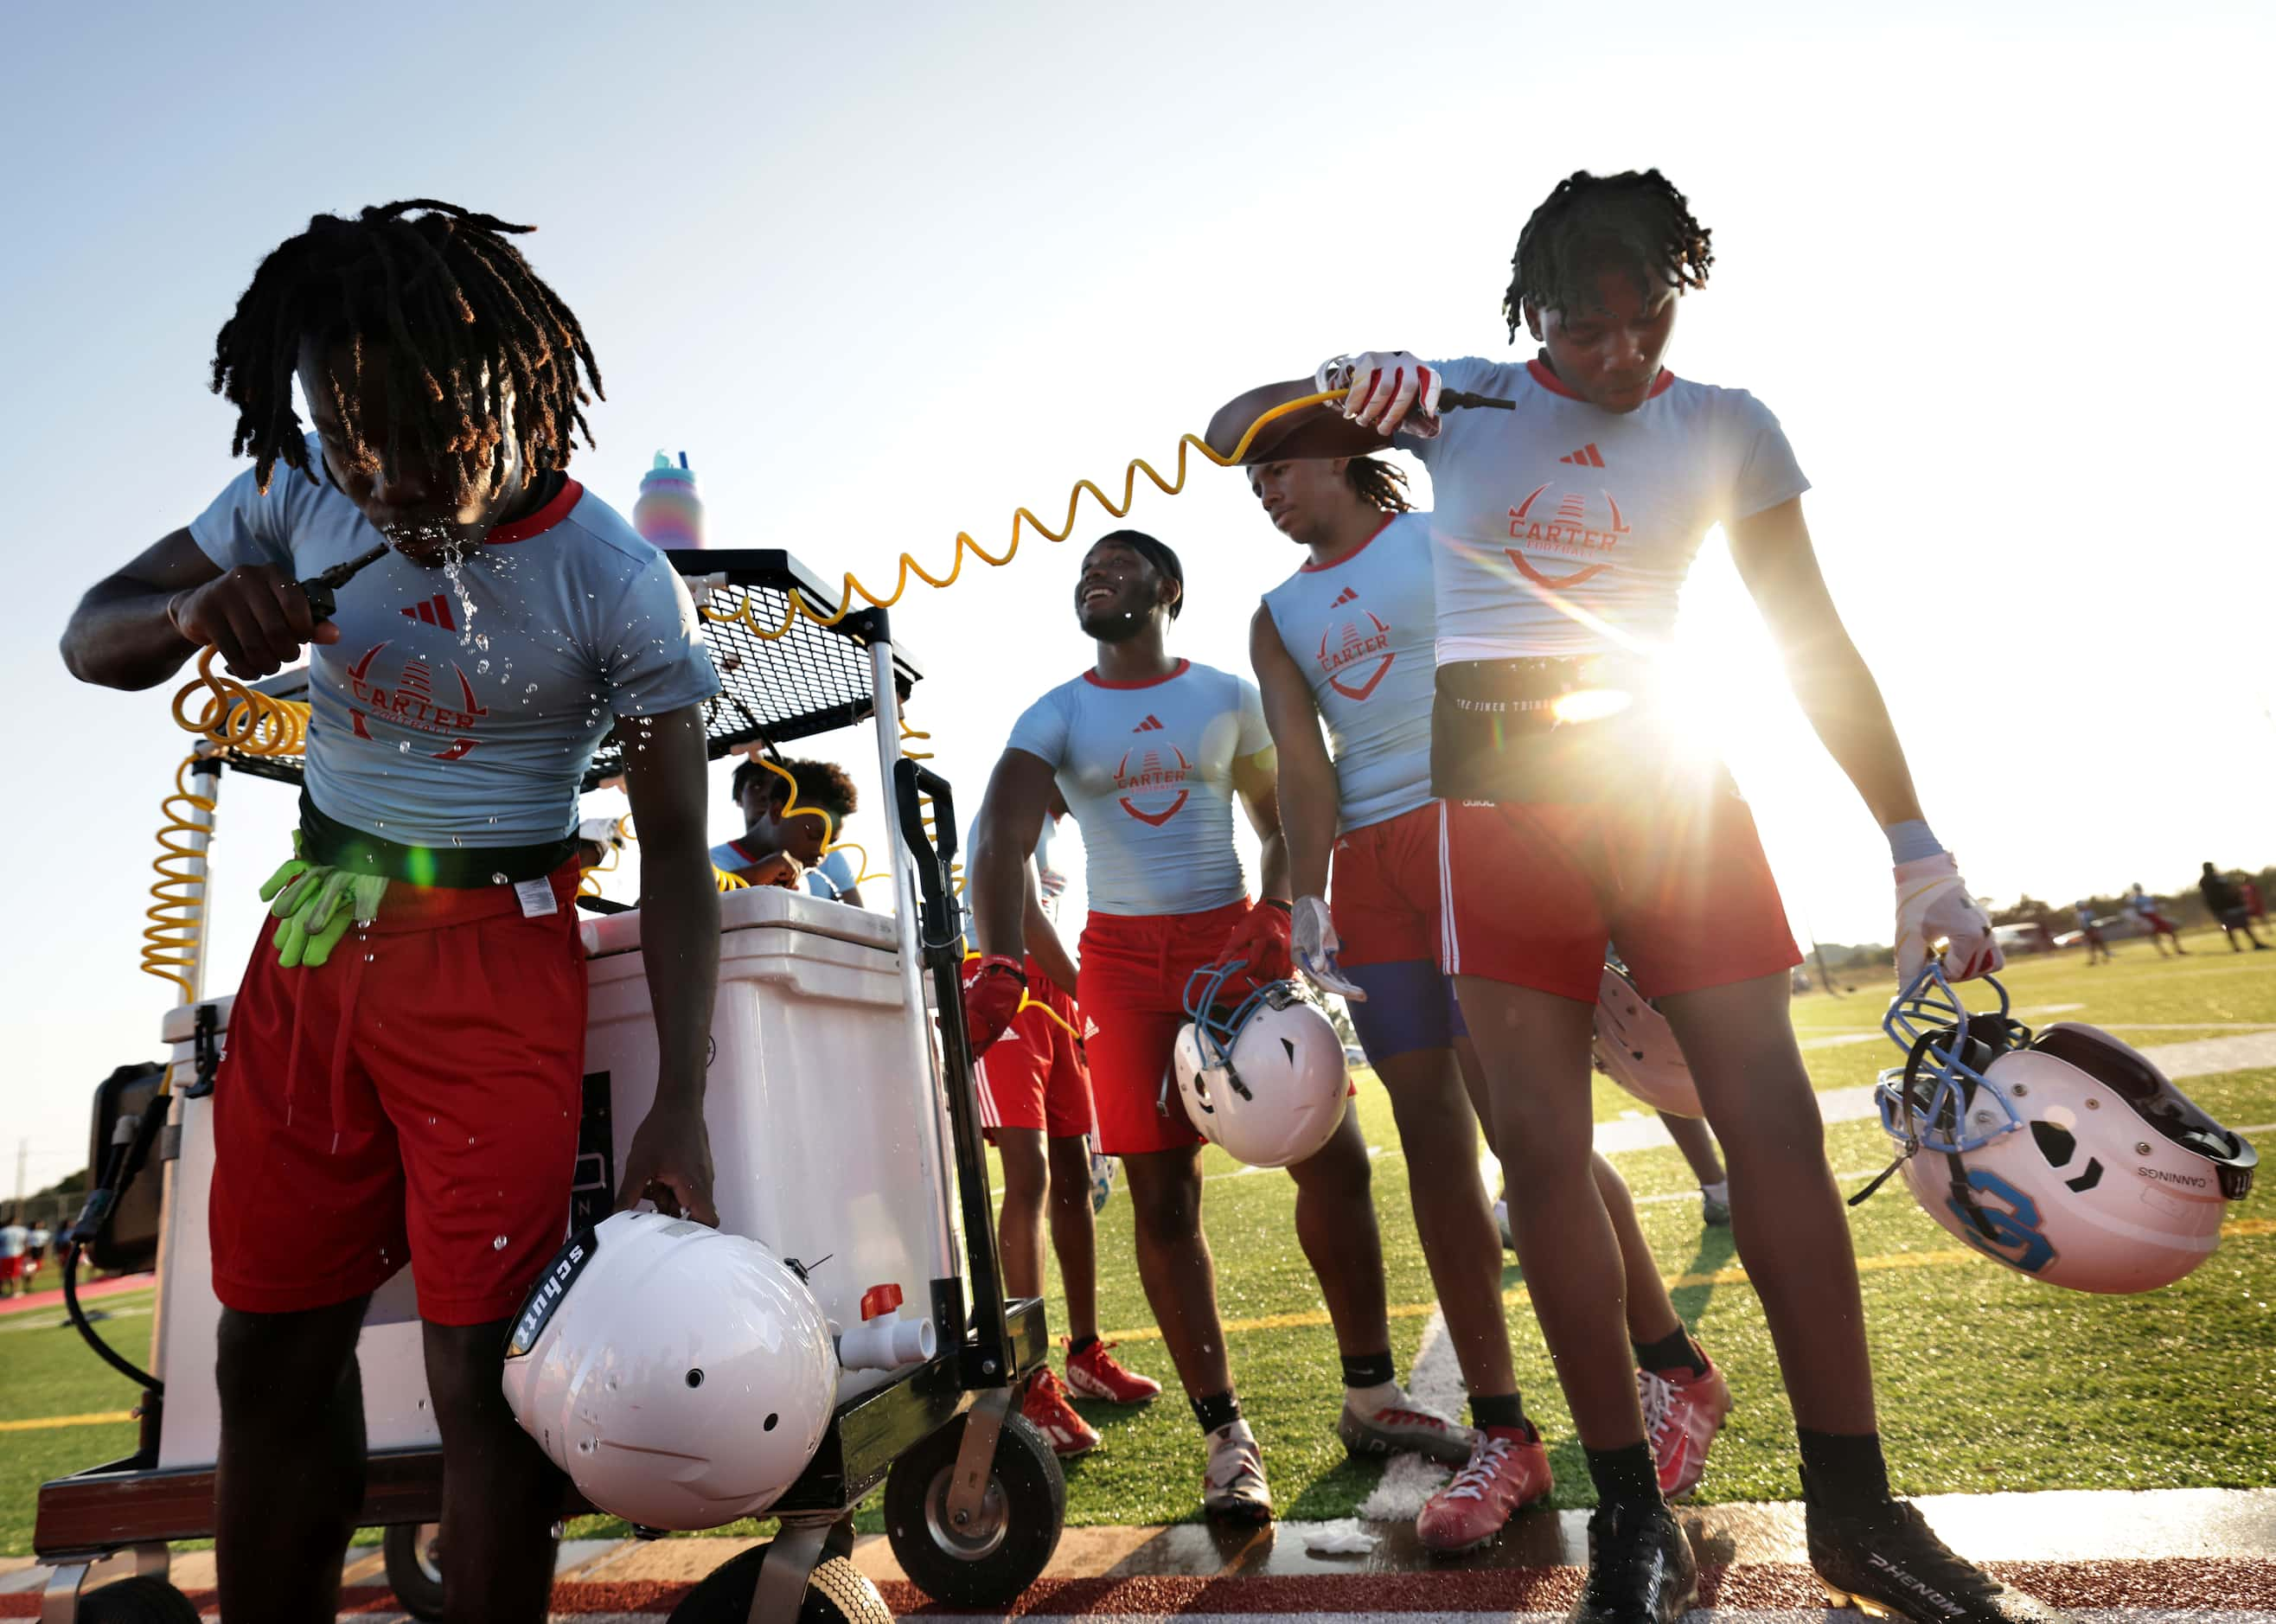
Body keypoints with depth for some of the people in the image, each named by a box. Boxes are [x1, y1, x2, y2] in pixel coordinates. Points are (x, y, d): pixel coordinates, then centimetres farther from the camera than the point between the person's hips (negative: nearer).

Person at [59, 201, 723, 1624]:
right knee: (270, 1352, 12)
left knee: (481, 1364, -6)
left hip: (493, 961, -4)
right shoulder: (303, 491, -1)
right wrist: (195, 614, -17)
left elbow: (677, 851, -11)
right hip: (310, 937, 5)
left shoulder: (619, 587, -14)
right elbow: (91, 637, 9)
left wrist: (681, 1108, -16)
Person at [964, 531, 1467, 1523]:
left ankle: (1370, 1399, 15)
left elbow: (1281, 822, 11)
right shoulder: (1054, 717, 2)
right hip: (1126, 960, -1)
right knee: (1162, 1198, -2)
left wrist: (1275, 918, -9)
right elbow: (1003, 836, -14)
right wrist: (1001, 962, -31)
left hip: (1238, 940, 1)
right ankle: (1226, 1437, 11)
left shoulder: (1227, 697, 8)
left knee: (1334, 1158, -3)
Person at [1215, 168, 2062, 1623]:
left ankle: (1855, 1507, 11)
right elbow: (1231, 433, 6)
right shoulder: (1464, 401, 8)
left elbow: (1817, 644, 9)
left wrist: (1919, 849, 5)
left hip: (1665, 769, 1)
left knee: (1777, 1117, -5)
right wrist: (1345, 387, -16)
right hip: (1497, 780, 0)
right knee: (1543, 1144, -3)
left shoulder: (1724, 426, 9)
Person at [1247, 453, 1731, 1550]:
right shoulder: (1277, 617, 18)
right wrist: (1309, 900, -7)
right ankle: (1502, 1435, 8)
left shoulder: (1444, 538, 7)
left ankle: (1674, 1371, 8)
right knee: (1431, 1137, 1)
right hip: (1372, 865, 5)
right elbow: (1301, 762, 5)